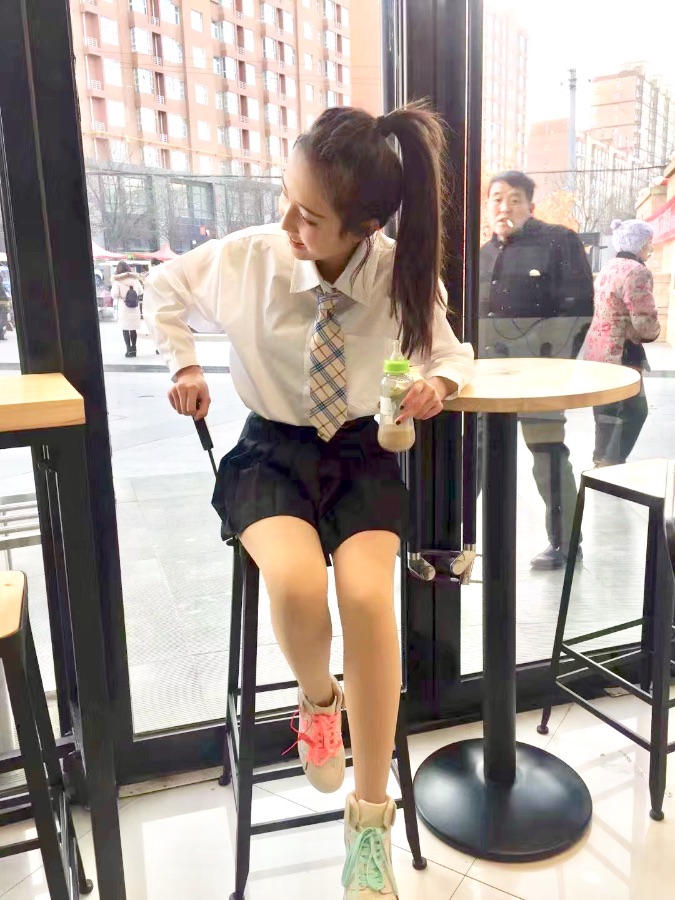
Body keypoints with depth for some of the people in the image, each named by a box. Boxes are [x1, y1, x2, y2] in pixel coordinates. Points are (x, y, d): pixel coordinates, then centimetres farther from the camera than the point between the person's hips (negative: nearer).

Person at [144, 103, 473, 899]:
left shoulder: (400, 274, -10)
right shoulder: (245, 257, -11)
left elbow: (450, 352, 9)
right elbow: (163, 287, 11)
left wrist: (438, 381, -15)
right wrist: (184, 364, -3)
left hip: (360, 452, 1)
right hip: (270, 450, 0)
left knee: (367, 597, -26)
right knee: (296, 582, -33)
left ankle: (370, 819, -3)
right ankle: (317, 700, 6)